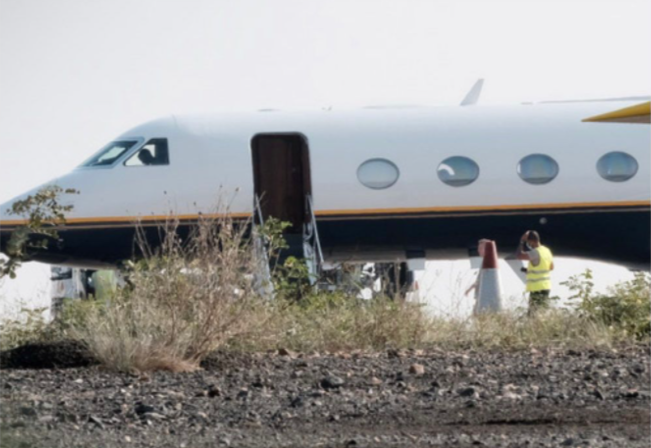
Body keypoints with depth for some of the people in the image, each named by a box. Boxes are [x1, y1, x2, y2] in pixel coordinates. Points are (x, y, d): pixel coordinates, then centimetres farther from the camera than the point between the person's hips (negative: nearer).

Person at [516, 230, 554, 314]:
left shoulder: (535, 253, -18)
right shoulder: (547, 251, 9)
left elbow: (519, 255, -23)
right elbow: (551, 267, 21)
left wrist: (522, 241, -12)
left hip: (537, 288, -9)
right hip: (546, 286, 9)